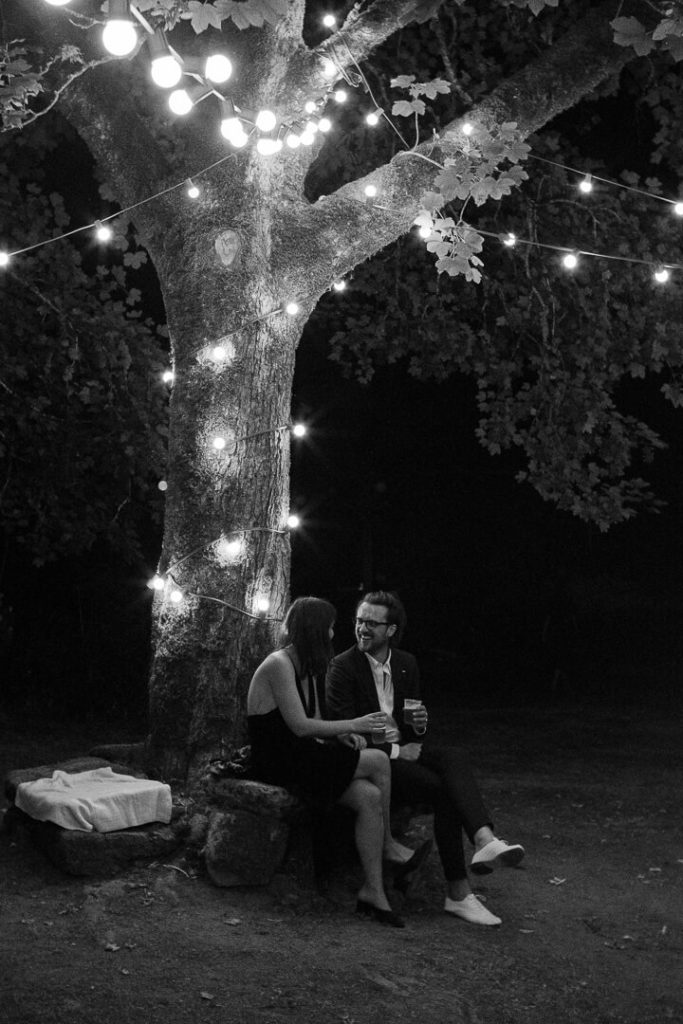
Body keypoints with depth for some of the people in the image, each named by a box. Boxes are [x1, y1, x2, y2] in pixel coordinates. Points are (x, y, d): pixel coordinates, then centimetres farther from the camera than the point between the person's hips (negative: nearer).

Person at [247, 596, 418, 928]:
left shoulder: (306, 667, 16)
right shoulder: (278, 665, -15)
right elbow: (300, 726, -20)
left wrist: (343, 733, -2)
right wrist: (352, 725, -14)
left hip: (300, 757, 9)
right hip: (278, 763, -9)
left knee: (370, 796, -15)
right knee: (378, 761, -18)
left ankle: (373, 891, -11)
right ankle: (388, 844, 2)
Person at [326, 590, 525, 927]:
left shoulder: (406, 664, 13)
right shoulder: (342, 666, -5)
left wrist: (419, 725, -5)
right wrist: (395, 752, -16)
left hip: (402, 748, 5)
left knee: (453, 758, -29)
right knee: (442, 789, -28)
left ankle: (484, 841, -50)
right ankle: (458, 893, -25)